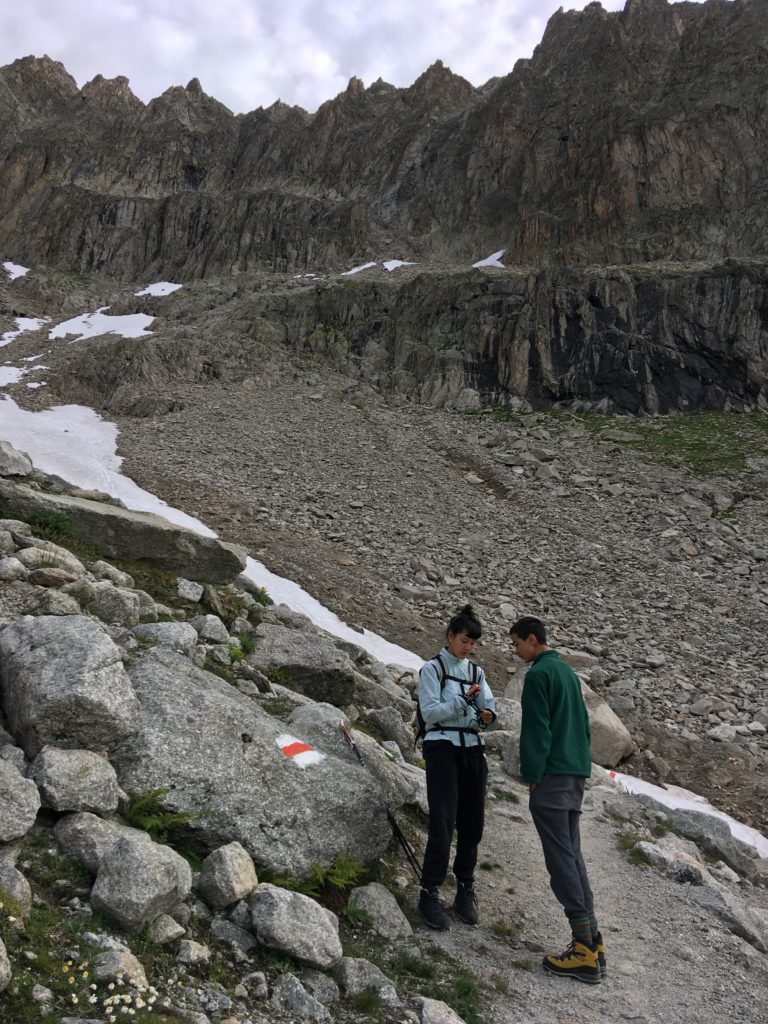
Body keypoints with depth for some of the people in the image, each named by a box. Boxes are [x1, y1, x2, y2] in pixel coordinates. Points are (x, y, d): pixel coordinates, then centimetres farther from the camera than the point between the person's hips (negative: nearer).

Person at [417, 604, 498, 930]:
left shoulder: (476, 671, 14)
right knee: (443, 823, -10)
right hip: (442, 748, -5)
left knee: (472, 823, 7)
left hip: (471, 749, 5)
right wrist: (464, 700, -18)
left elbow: (488, 707, 8)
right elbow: (430, 713, -9)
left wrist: (487, 716, -15)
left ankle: (465, 889, 22)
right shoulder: (432, 669, -2)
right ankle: (429, 893, 1)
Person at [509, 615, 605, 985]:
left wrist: (532, 775, -10)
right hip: (577, 773, 9)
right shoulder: (569, 672, 17)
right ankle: (591, 942, 13)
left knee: (561, 857, -6)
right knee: (572, 854, 12)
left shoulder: (538, 675, -11)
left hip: (551, 776, -9)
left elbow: (536, 731, -15)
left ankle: (585, 952, -4)